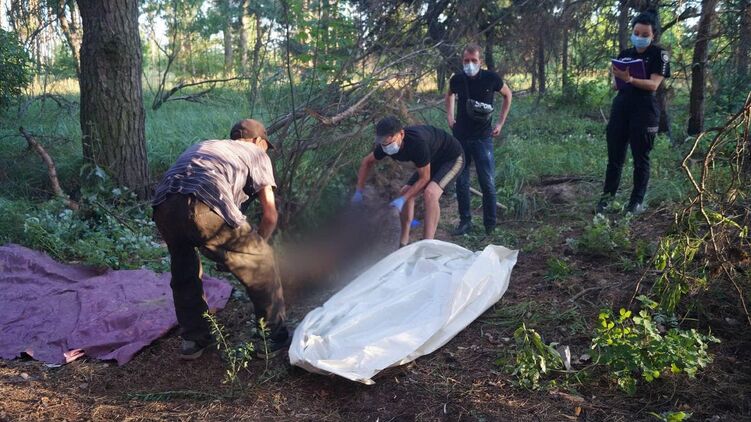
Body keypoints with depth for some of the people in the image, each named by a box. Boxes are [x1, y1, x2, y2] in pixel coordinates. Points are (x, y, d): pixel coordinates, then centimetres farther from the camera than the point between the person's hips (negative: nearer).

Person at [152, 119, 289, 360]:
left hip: (163, 206, 5)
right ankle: (273, 337, 24)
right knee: (261, 265, 15)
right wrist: (254, 244, 35)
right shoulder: (255, 153, 26)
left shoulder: (202, 146, 40)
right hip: (206, 211, -5)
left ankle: (194, 339, 37)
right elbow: (270, 215, 18)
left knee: (183, 273, 30)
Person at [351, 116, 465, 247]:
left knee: (430, 193, -29)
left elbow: (424, 178, -26)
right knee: (405, 192, 0)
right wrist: (359, 191, -2)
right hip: (433, 161, 8)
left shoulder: (417, 142, -38)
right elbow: (367, 162, 3)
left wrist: (402, 199, -27)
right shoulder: (387, 143, -17)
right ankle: (403, 242, 9)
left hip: (452, 158, -8)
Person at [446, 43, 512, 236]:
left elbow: (507, 95, 8)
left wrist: (500, 123, 4)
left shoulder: (491, 78, -10)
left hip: (483, 138, -2)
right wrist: (450, 116, 8)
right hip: (460, 137, 3)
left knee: (487, 182, -1)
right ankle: (465, 221, 18)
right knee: (461, 182, 6)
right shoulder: (456, 79, -4)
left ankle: (490, 225, 10)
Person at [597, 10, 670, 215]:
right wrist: (617, 76, -8)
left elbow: (653, 84, -13)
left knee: (640, 157, 2)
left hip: (644, 112, -4)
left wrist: (630, 79, -28)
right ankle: (607, 196, 9)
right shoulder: (625, 54, 14)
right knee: (615, 156, 4)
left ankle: (637, 201, 9)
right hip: (620, 108, 5)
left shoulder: (659, 54, -1)